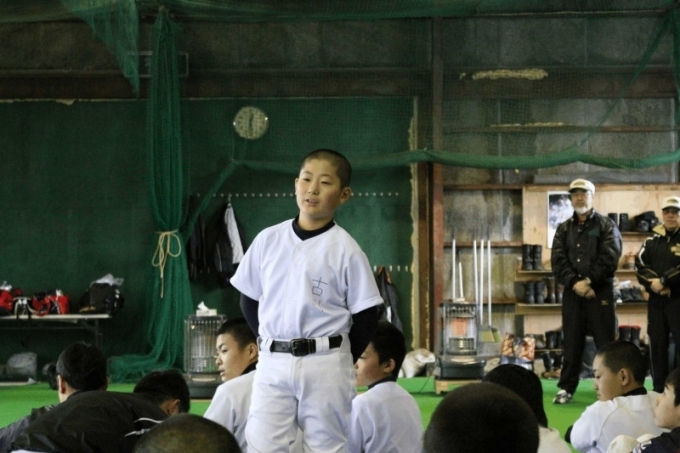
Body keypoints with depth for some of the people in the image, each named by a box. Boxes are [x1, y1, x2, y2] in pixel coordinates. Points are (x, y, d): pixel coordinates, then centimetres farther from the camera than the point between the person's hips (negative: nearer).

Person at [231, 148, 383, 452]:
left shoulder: (345, 249, -5)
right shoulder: (268, 240, 4)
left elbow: (366, 317, -1)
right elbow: (249, 300, 12)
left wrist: (337, 360, 0)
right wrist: (272, 346, 7)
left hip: (325, 365, -2)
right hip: (272, 362, 2)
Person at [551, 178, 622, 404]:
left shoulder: (606, 225, 3)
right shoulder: (564, 229, 13)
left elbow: (609, 258, -8)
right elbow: (558, 261, 2)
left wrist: (588, 281, -15)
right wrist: (575, 283, -13)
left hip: (600, 292, -3)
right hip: (572, 292, 3)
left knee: (606, 342, -3)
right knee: (571, 342, 6)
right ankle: (567, 388, 11)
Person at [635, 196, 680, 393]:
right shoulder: (652, 241, 13)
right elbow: (640, 265, 4)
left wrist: (664, 281, -16)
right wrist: (652, 283, -11)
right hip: (656, 300, 5)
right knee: (657, 344, 8)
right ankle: (659, 390, 14)